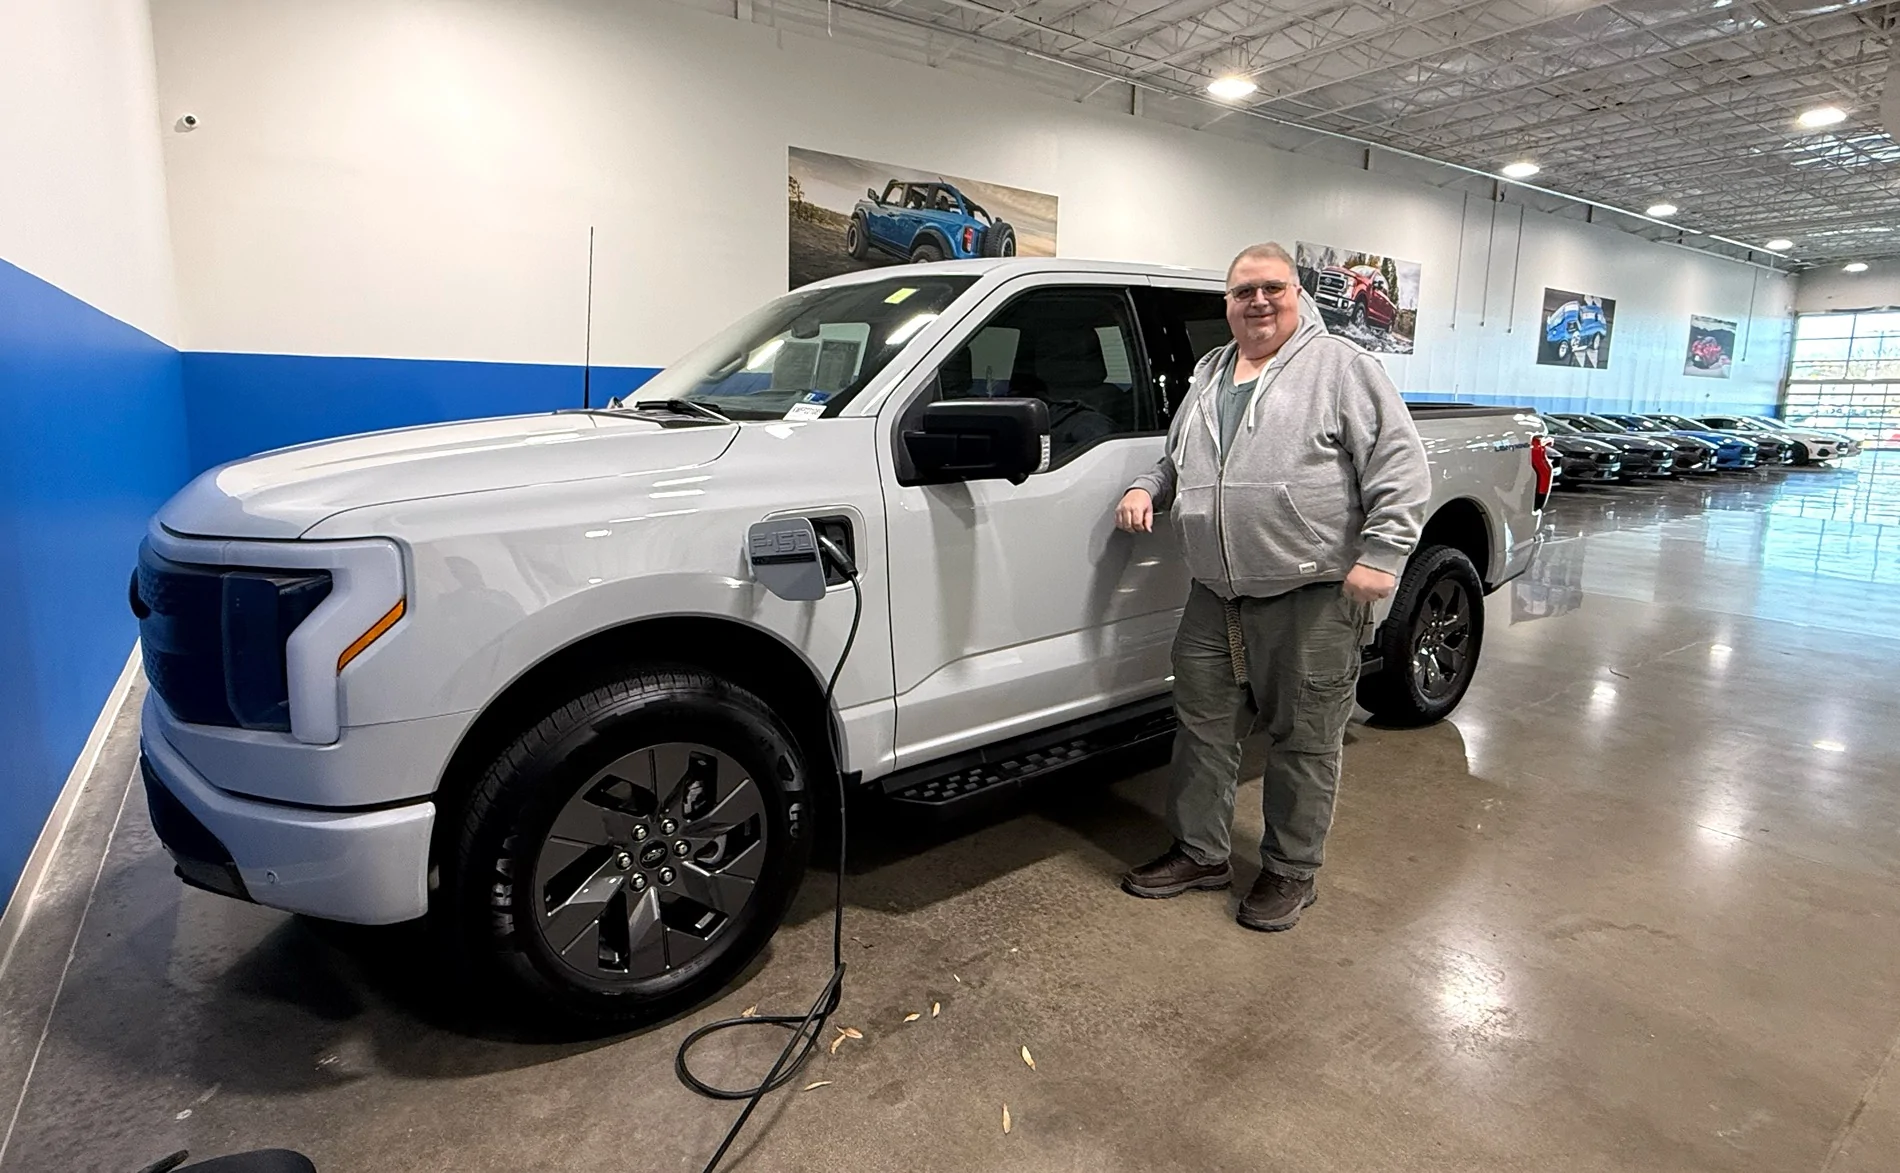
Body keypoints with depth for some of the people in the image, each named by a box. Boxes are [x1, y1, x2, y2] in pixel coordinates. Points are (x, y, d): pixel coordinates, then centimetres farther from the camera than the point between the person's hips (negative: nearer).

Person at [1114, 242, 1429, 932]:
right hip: (1215, 599, 6)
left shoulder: (1341, 368, -1)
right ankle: (1200, 853, 29)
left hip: (1312, 600, -6)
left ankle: (1291, 872, 23)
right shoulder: (1208, 377, 18)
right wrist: (1146, 488, 10)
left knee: (1304, 742, 5)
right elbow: (1176, 461, 30)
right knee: (1203, 727, 12)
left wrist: (1381, 556, -15)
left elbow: (1401, 467, -6)